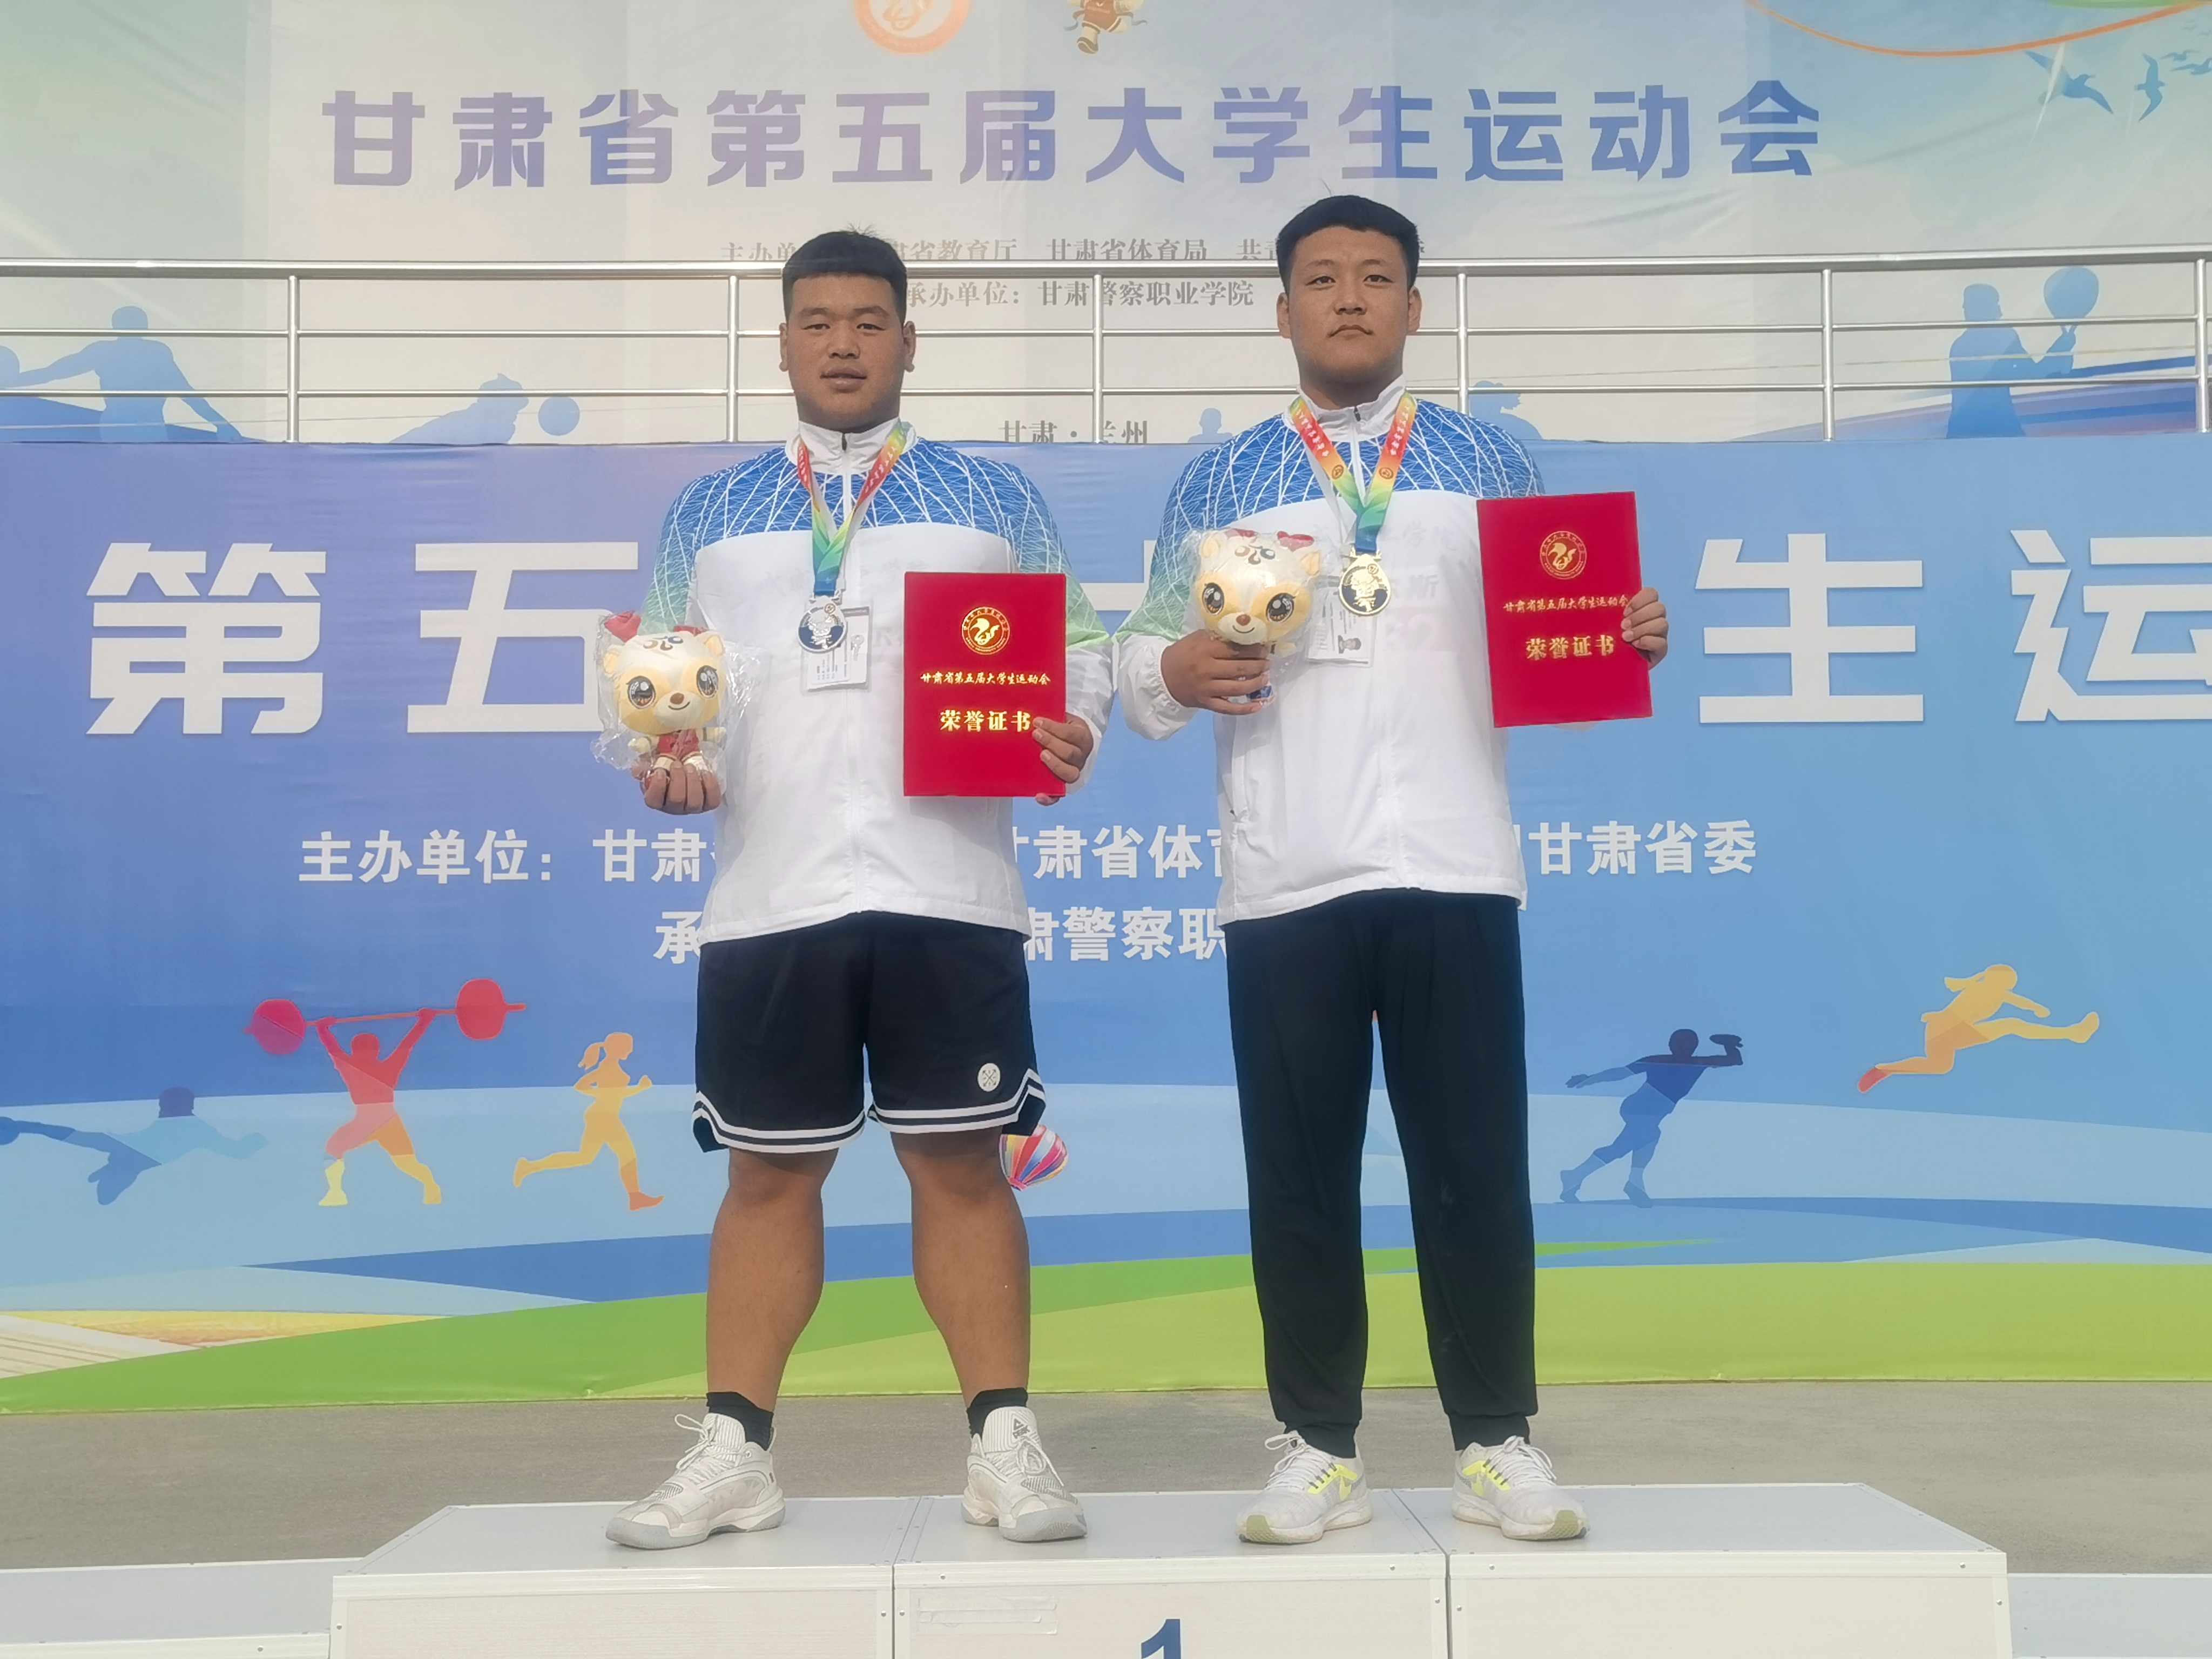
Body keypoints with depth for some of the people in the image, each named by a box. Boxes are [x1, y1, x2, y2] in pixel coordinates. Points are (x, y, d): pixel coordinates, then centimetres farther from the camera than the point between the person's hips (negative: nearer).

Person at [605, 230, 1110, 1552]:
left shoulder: (995, 500, 9)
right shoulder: (710, 515, 14)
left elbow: (1080, 654, 8)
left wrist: (1073, 739, -12)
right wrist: (655, 758, -5)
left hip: (948, 890, -1)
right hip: (768, 895, 2)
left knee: (962, 1158, 0)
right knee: (769, 1170, 7)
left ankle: (1006, 1446, 9)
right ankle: (735, 1454, 15)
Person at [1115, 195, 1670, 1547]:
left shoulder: (1488, 463, 11)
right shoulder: (1223, 481, 11)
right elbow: (1142, 653, 7)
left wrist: (1632, 639, -11)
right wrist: (1174, 672, -16)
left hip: (1454, 868, 0)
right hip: (1284, 879, 0)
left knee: (1476, 1166, 2)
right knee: (1300, 1173, 4)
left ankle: (1499, 1444, 14)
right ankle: (1320, 1450, 15)